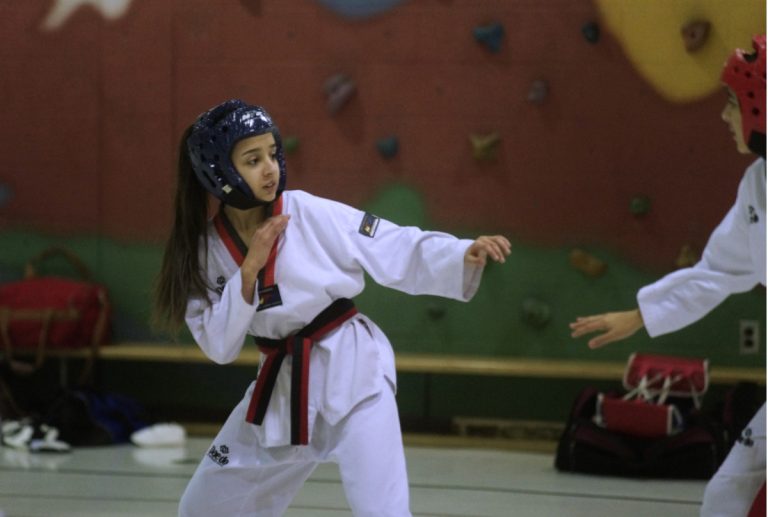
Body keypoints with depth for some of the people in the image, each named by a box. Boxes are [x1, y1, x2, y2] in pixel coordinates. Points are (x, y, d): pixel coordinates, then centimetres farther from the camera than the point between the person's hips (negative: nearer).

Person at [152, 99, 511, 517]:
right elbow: (219, 347, -6)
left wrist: (467, 254, -32)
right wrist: (248, 271, -18)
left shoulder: (312, 215, -12)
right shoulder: (205, 249, -1)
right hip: (281, 387, 5)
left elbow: (398, 251, -15)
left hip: (350, 371, -5)